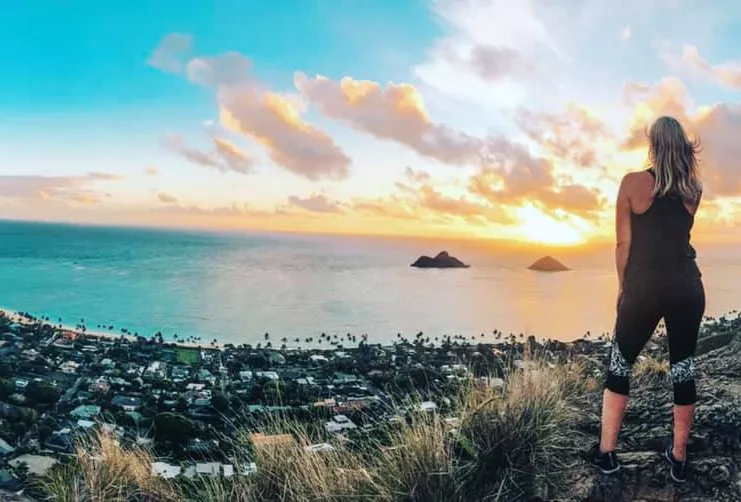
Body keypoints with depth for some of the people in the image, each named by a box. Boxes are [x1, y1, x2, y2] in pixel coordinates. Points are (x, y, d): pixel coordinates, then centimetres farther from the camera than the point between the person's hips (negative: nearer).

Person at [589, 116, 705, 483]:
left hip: (644, 287, -3)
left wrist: (622, 287, 9)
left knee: (619, 365, 11)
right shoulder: (693, 189, 6)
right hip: (687, 286, 3)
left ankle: (606, 453, 16)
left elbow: (624, 244, -4)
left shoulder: (632, 183, -5)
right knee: (683, 368, 12)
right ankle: (678, 459, 22)